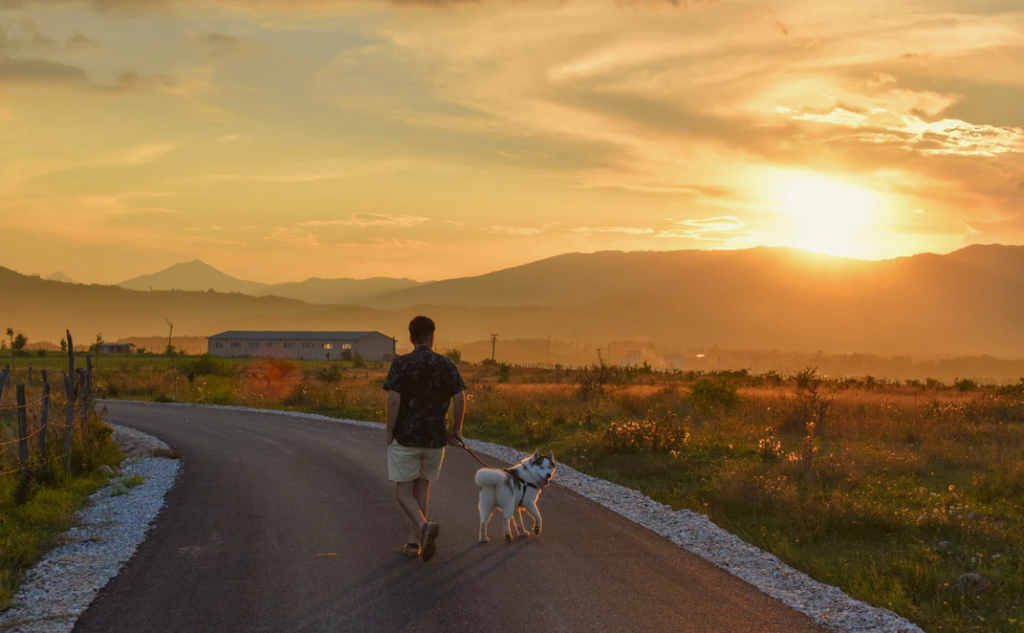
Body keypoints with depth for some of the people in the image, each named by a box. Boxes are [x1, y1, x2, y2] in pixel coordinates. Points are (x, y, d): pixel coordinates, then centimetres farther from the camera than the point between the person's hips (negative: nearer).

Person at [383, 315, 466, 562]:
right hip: (435, 438, 3)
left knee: (403, 491, 3)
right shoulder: (446, 364, -1)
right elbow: (460, 399, -5)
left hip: (405, 437, -3)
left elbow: (393, 400, -16)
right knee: (422, 487, 17)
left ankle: (425, 526, -22)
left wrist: (389, 431, -5)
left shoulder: (401, 363, -9)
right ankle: (414, 541, 16)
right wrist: (456, 430, 7)